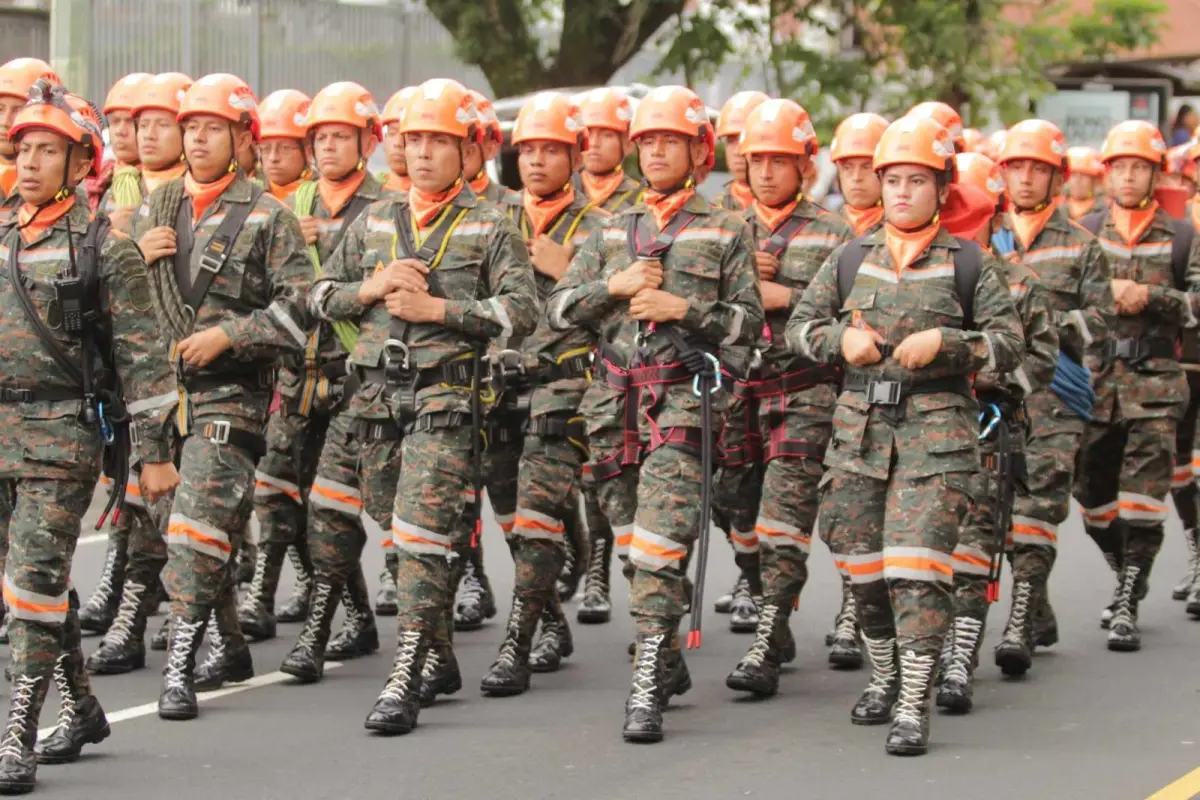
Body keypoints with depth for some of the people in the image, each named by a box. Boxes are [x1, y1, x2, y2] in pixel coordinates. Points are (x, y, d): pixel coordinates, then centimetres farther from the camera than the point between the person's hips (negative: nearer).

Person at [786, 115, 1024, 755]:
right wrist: (840, 338, -5)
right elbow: (799, 324, 15)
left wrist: (943, 342, -14)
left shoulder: (968, 263, 3)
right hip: (860, 423, 4)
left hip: (937, 426, -4)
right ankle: (885, 676, 31)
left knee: (918, 563, -13)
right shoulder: (850, 259, 11)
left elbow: (1010, 343, 0)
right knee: (860, 560, 10)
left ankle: (914, 704, -10)